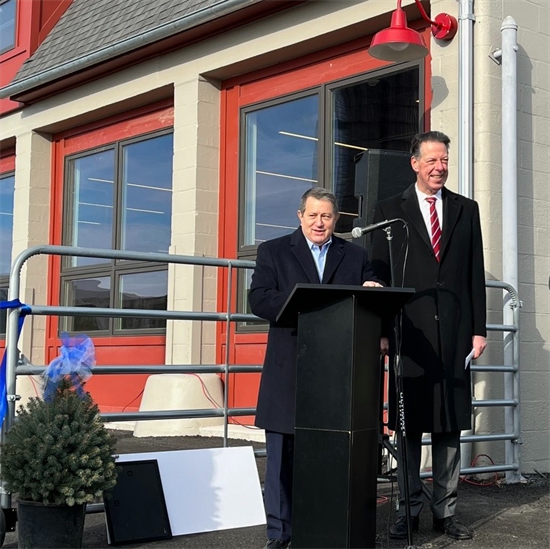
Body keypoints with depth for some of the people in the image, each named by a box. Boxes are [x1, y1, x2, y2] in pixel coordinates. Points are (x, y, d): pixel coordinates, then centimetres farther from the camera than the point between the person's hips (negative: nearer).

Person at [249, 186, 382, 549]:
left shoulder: (356, 257, 15)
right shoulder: (274, 252, 8)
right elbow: (259, 300, -5)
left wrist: (372, 293, -13)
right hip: (289, 371, -1)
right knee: (283, 454, 2)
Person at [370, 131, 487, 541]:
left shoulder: (466, 210, 13)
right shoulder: (390, 211, 7)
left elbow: (475, 273, 10)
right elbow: (379, 274, 4)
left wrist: (479, 329, 4)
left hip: (454, 332, 2)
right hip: (410, 332, -2)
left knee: (450, 426, 6)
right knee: (409, 426, 3)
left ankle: (445, 511, 14)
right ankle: (408, 510, 12)